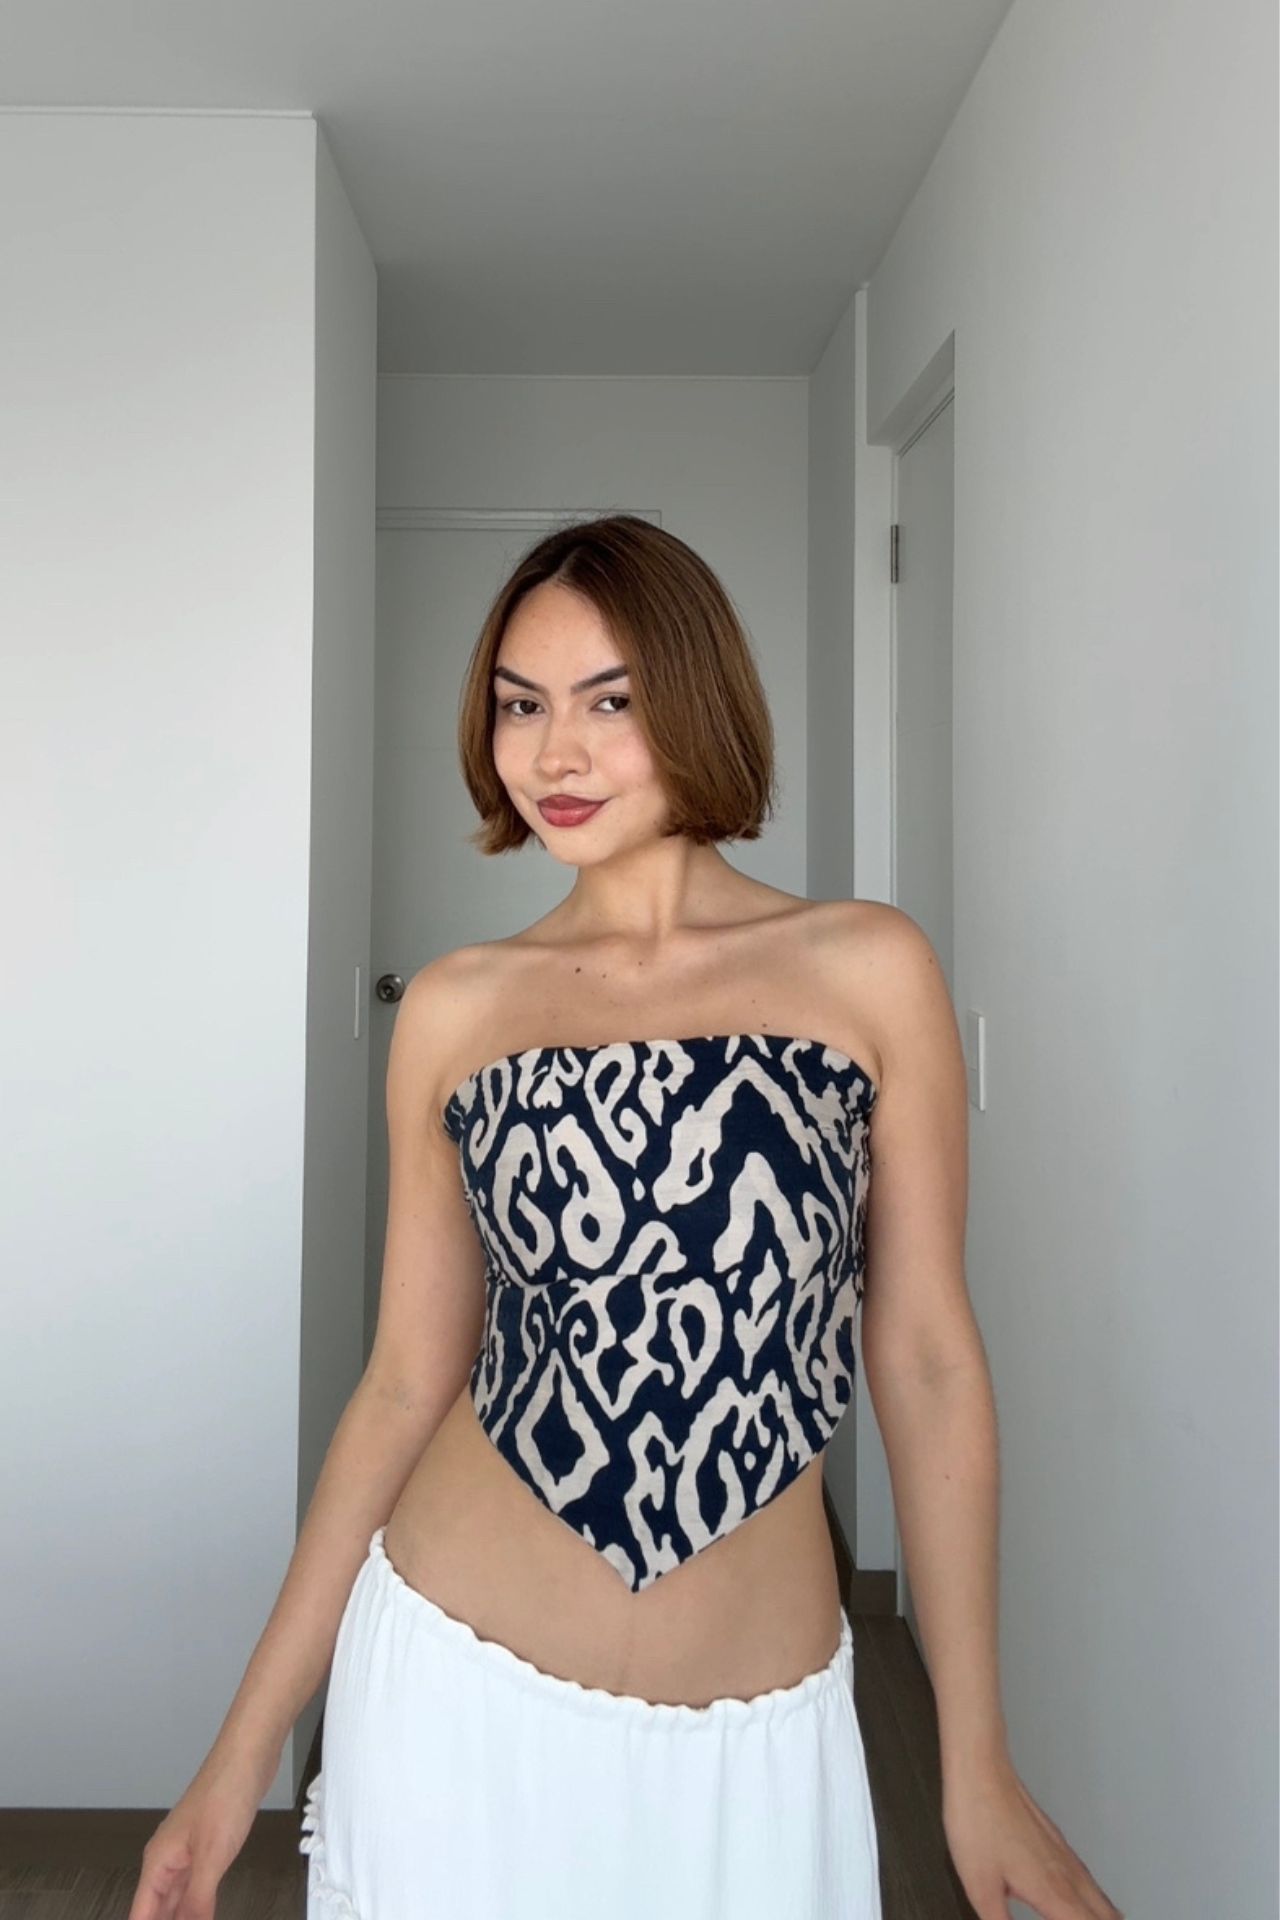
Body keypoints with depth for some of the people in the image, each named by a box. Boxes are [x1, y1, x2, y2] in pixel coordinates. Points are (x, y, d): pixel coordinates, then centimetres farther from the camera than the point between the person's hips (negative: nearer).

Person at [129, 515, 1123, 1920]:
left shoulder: (869, 971, -5)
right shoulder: (454, 1009, -1)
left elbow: (925, 1357, -2)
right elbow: (406, 1378, 3)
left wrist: (976, 1760, 1)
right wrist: (244, 1752, 4)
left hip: (758, 1741, 0)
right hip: (459, 1693, 1)